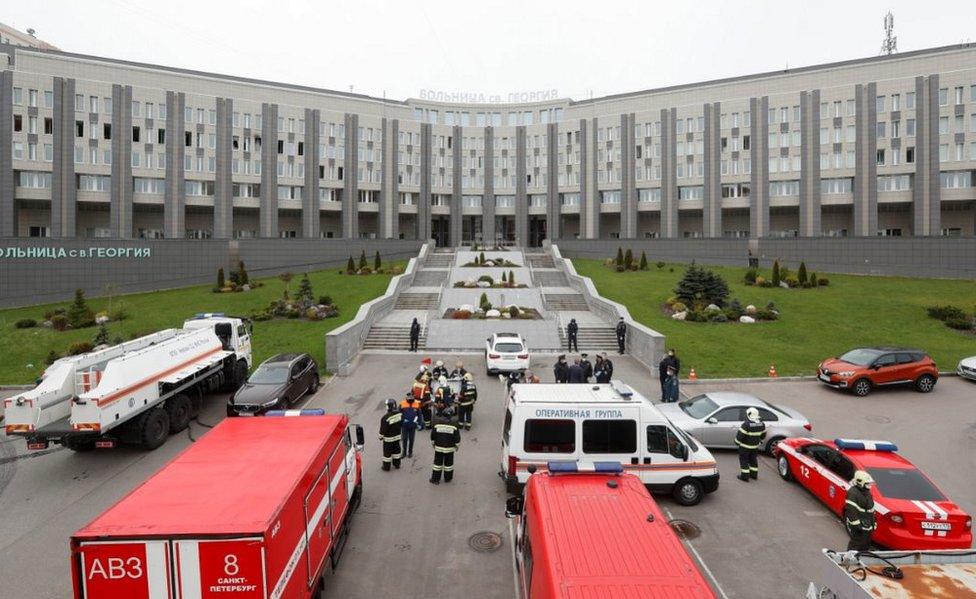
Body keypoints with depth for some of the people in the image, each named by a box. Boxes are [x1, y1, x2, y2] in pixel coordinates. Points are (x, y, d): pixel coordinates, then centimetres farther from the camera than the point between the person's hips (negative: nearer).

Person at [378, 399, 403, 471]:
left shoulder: (386, 417, -28)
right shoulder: (399, 414, -12)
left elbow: (383, 429, -18)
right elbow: (401, 423, 5)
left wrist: (381, 436, -2)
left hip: (388, 438, -5)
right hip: (397, 436, 5)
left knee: (387, 452, 10)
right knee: (396, 450, 20)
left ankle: (386, 467, 23)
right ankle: (397, 464, 34)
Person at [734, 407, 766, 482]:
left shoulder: (746, 424, -26)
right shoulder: (761, 424, -4)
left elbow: (740, 435, -22)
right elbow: (763, 435, 10)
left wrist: (737, 442, -5)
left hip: (745, 446, -6)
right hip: (755, 446, 7)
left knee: (744, 461, 6)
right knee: (753, 460, 22)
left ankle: (745, 476, 10)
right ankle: (754, 475, 31)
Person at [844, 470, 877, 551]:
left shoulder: (866, 492, 10)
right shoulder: (852, 493, -22)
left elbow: (871, 508, 22)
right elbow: (851, 510, -25)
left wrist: (873, 522, 22)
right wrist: (856, 524, -24)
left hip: (867, 525, 10)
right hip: (858, 525, -10)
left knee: (866, 544, 19)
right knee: (856, 543, -5)